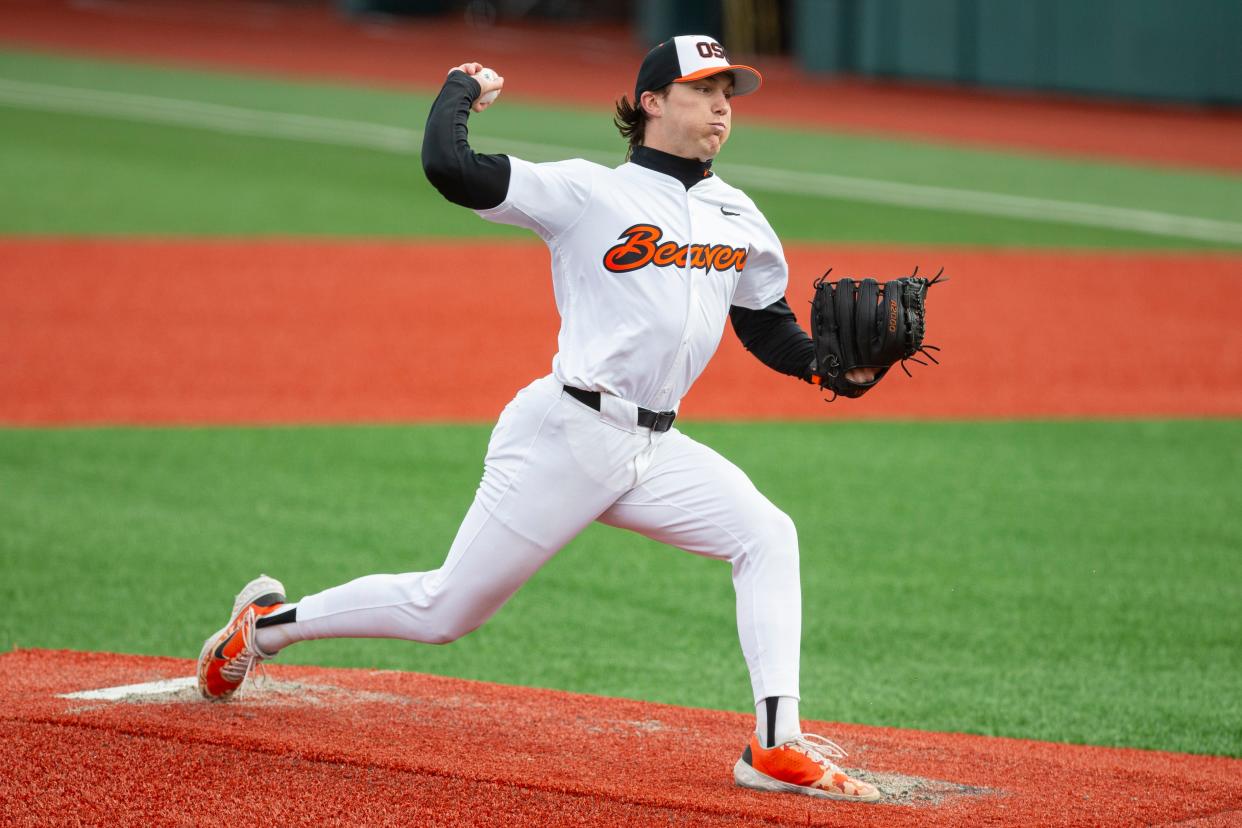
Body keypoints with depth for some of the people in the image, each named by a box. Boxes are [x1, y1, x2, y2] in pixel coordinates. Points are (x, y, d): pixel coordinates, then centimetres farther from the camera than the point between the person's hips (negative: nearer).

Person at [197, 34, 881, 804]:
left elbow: (772, 332, 19)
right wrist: (463, 89, 1)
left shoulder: (742, 220, 12)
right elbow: (448, 166, -17)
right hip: (567, 435, -6)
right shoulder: (587, 192, -8)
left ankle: (777, 746, -19)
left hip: (657, 449, 6)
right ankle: (269, 622, 23)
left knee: (768, 536, -16)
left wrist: (833, 364, -2)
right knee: (445, 611, 1)